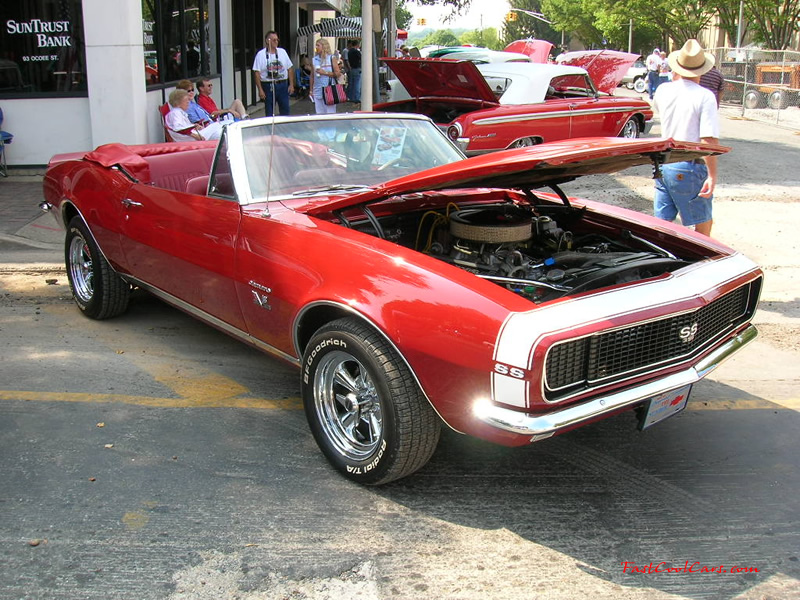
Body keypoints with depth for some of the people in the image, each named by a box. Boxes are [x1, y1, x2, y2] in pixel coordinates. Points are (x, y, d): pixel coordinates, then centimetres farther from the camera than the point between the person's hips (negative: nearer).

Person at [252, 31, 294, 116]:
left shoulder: (282, 52, 7)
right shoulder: (261, 54, -4)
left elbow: (290, 68, 11)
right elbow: (256, 73, -7)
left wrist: (291, 84, 4)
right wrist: (260, 90, -13)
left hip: (282, 86, 3)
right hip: (268, 86, -3)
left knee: (285, 111, 7)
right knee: (269, 113, 3)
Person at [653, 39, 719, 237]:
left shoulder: (663, 91, 2)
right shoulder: (704, 96, -14)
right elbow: (708, 140, -20)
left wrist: (675, 80, 28)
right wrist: (712, 175, -16)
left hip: (663, 165, 6)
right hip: (690, 168, -5)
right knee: (703, 224, 9)